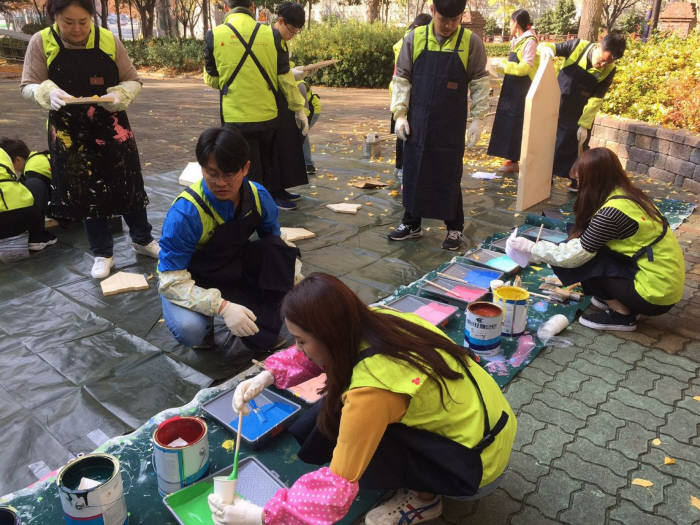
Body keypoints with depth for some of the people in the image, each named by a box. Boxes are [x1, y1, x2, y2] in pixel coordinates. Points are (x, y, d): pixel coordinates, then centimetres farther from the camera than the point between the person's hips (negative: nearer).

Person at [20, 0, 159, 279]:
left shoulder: (109, 40, -5)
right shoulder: (41, 42, -6)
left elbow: (133, 81, 2)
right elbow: (28, 86, -2)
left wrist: (118, 96, -20)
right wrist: (48, 92, -24)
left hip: (112, 126, 0)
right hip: (69, 131, 0)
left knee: (127, 184, 9)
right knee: (86, 191, 8)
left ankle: (142, 239, 31)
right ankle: (102, 253, 23)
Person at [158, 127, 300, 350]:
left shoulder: (258, 196, -14)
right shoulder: (185, 212, -30)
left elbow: (275, 240, 0)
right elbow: (171, 280, -29)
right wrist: (222, 307, -39)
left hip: (236, 269, 4)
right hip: (191, 282, -4)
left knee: (276, 249, -23)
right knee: (190, 330, -36)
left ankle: (266, 324, -7)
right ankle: (204, 328, 3)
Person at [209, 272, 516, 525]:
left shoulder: (370, 391, -34)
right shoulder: (373, 323, -12)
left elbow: (339, 485, -27)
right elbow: (315, 355, 8)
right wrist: (266, 378, -4)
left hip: (477, 463, -7)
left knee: (329, 432, -15)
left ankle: (423, 495, 3)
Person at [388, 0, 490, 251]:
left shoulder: (471, 42, -3)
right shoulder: (414, 38, -1)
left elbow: (480, 83, 1)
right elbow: (402, 78, 4)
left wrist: (478, 118, -4)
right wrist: (400, 114, -2)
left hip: (451, 126, -2)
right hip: (417, 123, 2)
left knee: (449, 176, 5)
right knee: (413, 173, 10)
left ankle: (455, 228, 20)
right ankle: (412, 223, 26)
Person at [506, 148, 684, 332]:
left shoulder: (612, 212, -22)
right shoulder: (630, 195, 6)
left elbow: (574, 255, -17)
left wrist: (531, 248, -7)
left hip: (656, 295, -9)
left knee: (579, 260, -9)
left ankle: (621, 314, -1)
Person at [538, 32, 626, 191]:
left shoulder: (609, 71, -15)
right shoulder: (578, 46, -17)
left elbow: (596, 99, -14)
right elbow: (551, 46, -9)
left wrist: (584, 124, -17)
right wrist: (547, 48, -33)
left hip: (579, 116, 0)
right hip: (556, 108, 1)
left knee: (578, 149, 7)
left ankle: (577, 183, 23)